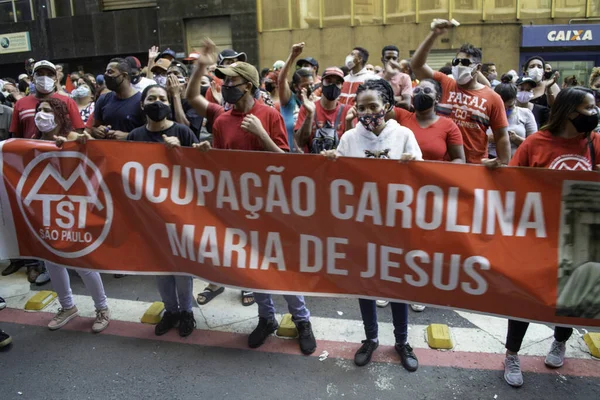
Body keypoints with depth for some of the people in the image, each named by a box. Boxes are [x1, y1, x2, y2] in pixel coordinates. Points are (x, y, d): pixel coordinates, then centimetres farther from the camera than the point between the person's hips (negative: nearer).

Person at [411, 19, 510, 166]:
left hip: (475, 164, -1)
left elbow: (501, 136, 2)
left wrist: (504, 164, -7)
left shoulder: (492, 98, 0)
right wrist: (434, 35, -16)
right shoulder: (443, 84, 3)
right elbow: (416, 65, -8)